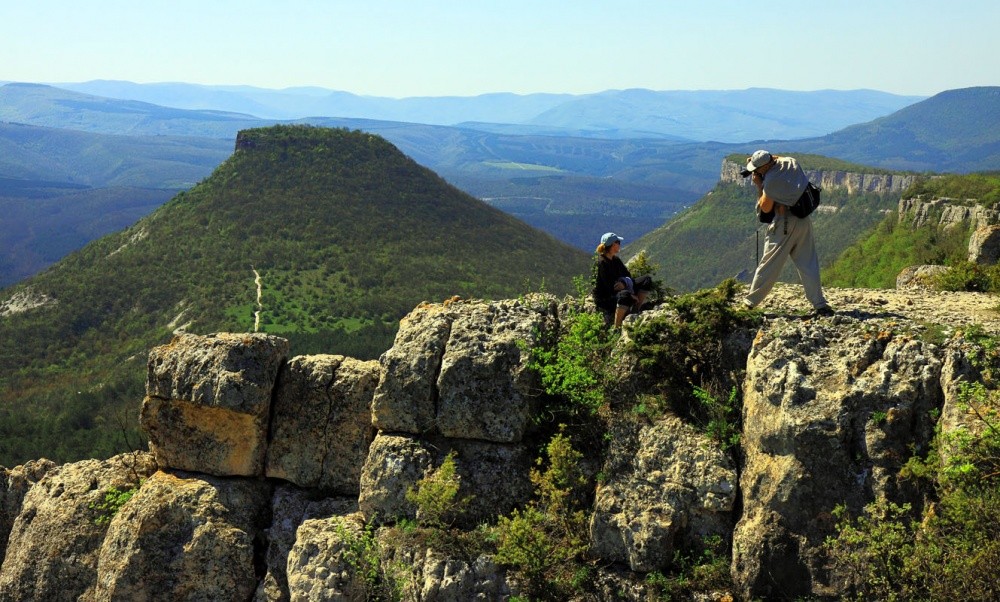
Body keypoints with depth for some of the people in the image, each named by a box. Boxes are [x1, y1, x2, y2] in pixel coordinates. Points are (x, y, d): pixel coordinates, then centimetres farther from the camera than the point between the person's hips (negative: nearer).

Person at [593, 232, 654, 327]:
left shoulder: (616, 259, 6)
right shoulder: (602, 263, -20)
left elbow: (627, 275, 7)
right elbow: (610, 286, -24)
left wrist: (624, 283, -19)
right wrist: (631, 295, -23)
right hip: (604, 298, -9)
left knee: (647, 281, 2)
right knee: (625, 295, -42)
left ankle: (635, 312, 1)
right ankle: (617, 328, -36)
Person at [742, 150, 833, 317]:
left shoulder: (770, 180, -20)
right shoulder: (791, 162, 0)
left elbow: (765, 208, -9)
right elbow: (779, 159, 27)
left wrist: (759, 185, -4)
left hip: (783, 225, -6)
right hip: (803, 222, 6)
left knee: (769, 265, 4)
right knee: (808, 265, 6)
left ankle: (750, 302, 14)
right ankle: (820, 305, 1)